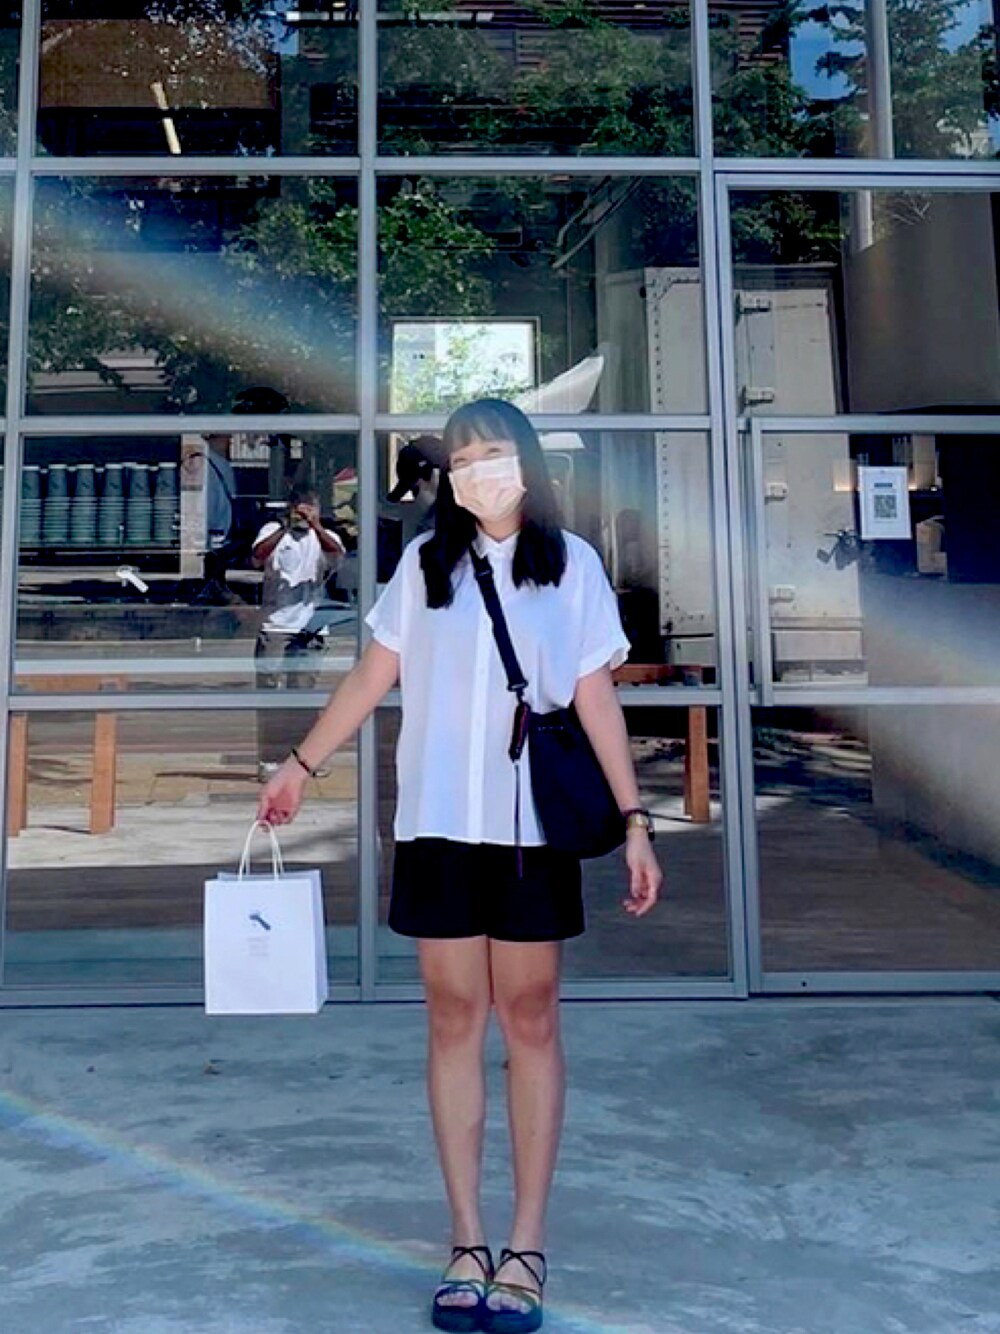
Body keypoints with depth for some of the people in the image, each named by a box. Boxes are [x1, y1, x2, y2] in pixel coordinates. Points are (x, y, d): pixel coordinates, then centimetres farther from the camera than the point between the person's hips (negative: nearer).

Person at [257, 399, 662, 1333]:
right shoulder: (424, 563, 8)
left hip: (533, 827, -1)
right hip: (437, 823, 2)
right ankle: (467, 1243, 16)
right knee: (454, 1019, 5)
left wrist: (634, 820, -2)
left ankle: (526, 1246, 14)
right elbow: (372, 676, 12)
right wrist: (300, 765, 12)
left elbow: (596, 700, 3)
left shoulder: (571, 564, 4)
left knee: (529, 1019, 4)